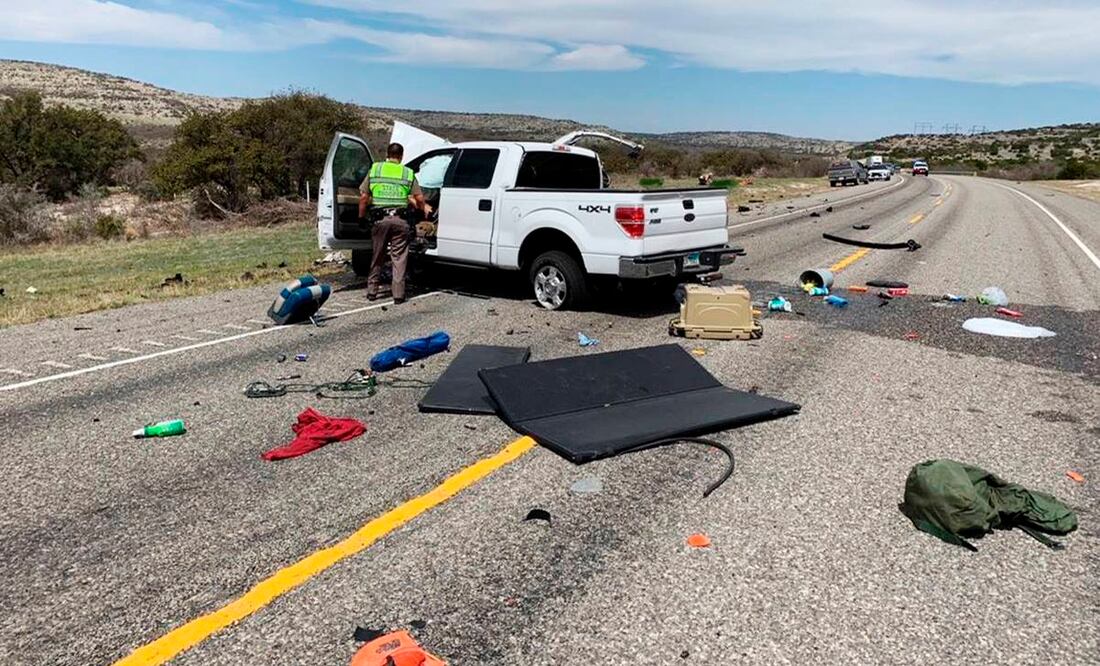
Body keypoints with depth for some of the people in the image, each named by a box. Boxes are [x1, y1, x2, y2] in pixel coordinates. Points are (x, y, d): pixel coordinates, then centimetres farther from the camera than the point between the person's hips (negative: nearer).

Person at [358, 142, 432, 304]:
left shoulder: (374, 169, 7)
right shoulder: (408, 173, 5)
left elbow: (363, 197, 4)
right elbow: (419, 199, 1)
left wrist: (361, 217, 13)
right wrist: (424, 209, 21)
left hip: (380, 219, 1)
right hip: (399, 219, -1)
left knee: (377, 257, 13)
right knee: (399, 258, 4)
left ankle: (372, 291, 17)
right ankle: (398, 294, 3)